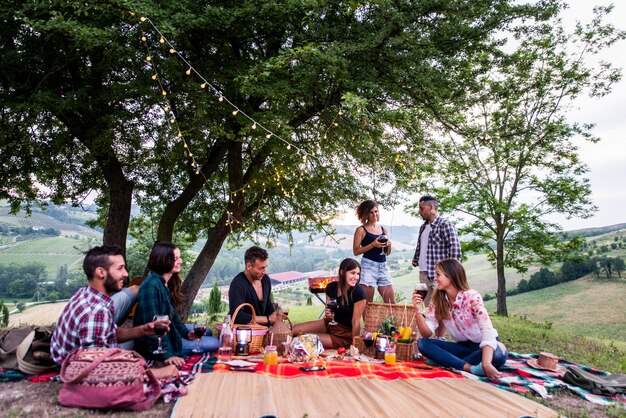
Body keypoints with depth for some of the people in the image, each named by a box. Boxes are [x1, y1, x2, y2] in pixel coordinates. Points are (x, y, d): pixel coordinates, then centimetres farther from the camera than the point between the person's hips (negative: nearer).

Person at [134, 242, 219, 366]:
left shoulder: (167, 284, 6)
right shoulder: (152, 285, -25)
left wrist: (186, 333, 0)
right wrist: (166, 355, -31)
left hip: (169, 331, 10)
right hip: (153, 346, -10)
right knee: (214, 343, -12)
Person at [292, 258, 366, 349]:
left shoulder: (358, 293, -22)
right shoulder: (331, 287, -5)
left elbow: (356, 322, -18)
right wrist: (328, 316, -18)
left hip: (346, 334, -5)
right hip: (331, 324, 6)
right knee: (295, 329, -7)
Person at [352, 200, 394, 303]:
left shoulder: (383, 229, 15)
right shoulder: (361, 230, 0)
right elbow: (356, 251, -7)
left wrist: (389, 245, 0)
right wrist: (373, 245, -15)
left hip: (383, 266, 5)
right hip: (368, 266, -5)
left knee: (391, 302, 3)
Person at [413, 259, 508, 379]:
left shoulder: (472, 297, -21)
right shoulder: (437, 300, -6)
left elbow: (487, 330, -34)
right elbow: (427, 333, -8)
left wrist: (486, 363, -48)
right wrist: (418, 310, -25)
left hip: (486, 345, -4)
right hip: (463, 346, 4)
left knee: (498, 354, -38)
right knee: (423, 344, -17)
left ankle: (443, 360, -25)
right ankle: (469, 367, -31)